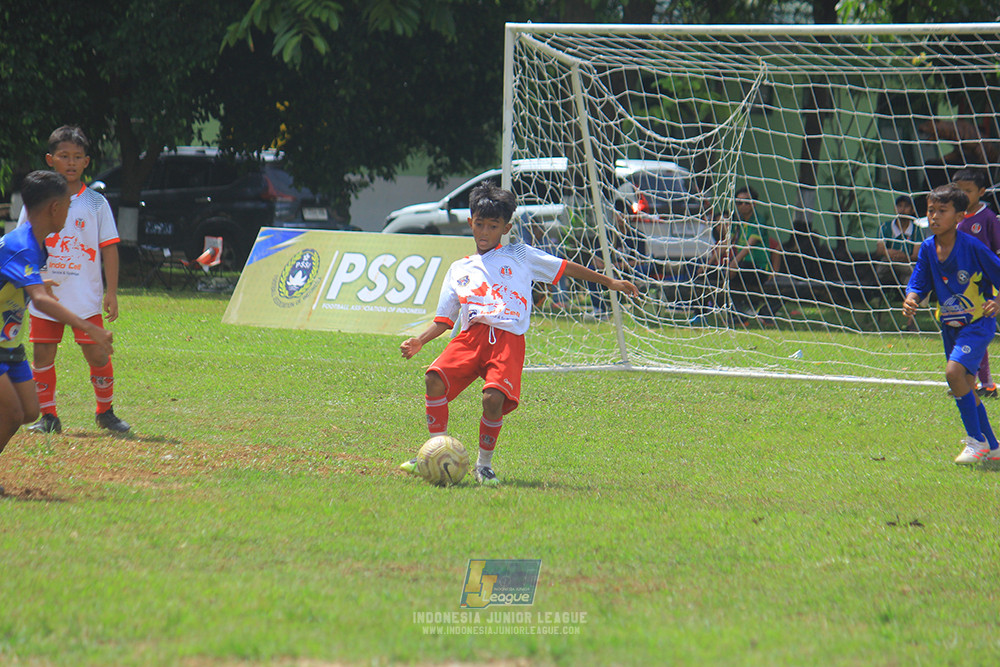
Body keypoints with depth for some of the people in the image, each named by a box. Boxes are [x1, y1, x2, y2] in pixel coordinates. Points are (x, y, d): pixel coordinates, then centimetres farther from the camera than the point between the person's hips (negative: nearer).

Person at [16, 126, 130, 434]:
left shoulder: (95, 203, 1)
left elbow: (109, 247, 2)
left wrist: (111, 292, -3)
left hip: (86, 297, -1)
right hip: (45, 293, 1)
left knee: (97, 353, -4)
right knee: (43, 353, 1)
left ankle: (105, 411, 13)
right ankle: (48, 416, 12)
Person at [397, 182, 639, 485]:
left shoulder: (519, 255, 21)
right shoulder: (459, 269, 26)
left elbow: (564, 267, 22)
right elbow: (444, 320, 23)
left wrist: (610, 282, 20)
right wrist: (419, 341, 5)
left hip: (508, 339, -3)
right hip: (471, 335, 3)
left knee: (494, 398, -29)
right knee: (434, 378, -26)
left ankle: (484, 464, -5)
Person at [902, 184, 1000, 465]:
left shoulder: (973, 247, -19)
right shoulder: (927, 249, -2)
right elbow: (919, 284, 3)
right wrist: (911, 300, -19)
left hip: (977, 323, -7)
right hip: (950, 325, 7)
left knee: (954, 371, -26)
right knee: (966, 389, 12)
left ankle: (977, 440, -15)